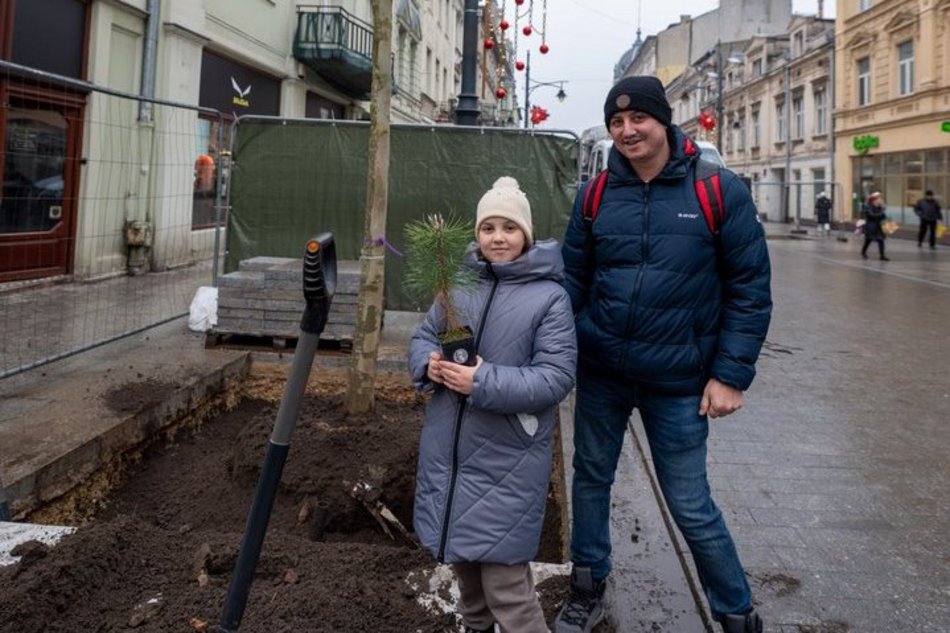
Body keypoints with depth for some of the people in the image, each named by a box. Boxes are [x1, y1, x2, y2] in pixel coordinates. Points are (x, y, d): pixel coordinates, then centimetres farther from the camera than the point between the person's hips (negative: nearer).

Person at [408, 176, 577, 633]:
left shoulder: (549, 296, -11)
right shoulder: (458, 283, 3)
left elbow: (556, 378, -16)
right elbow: (422, 338, 12)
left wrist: (483, 382, -26)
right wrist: (429, 363, -11)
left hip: (507, 458, -5)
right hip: (448, 449, 6)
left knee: (503, 578, -2)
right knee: (461, 554, 23)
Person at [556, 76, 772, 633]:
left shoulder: (720, 191, -8)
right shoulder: (597, 194, 1)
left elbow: (751, 289, -7)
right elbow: (574, 277, 9)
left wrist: (731, 375, -10)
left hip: (678, 384, -3)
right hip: (600, 376, 4)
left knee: (691, 507, 4)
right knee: (592, 479, 16)